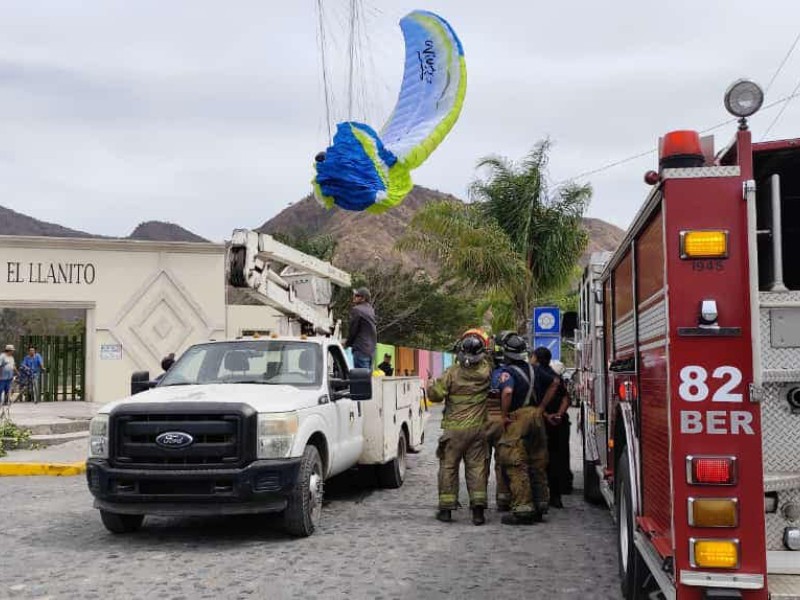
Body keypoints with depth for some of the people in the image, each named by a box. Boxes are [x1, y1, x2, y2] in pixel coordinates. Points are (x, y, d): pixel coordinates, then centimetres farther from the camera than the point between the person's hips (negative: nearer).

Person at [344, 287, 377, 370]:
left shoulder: (356, 310, -10)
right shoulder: (370, 310, 16)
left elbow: (352, 330, -8)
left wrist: (347, 343, 9)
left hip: (361, 348, -9)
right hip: (371, 349, 9)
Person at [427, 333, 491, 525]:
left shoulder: (452, 373, -11)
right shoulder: (485, 371, -3)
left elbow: (435, 395, -7)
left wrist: (432, 385, 10)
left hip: (454, 428, -2)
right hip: (478, 428, 2)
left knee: (449, 466, 7)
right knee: (477, 467, 7)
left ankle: (446, 509, 10)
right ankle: (478, 508, 1)